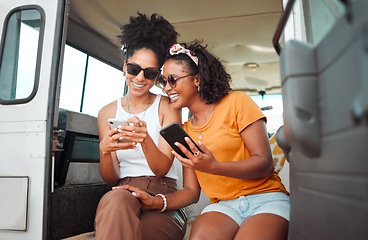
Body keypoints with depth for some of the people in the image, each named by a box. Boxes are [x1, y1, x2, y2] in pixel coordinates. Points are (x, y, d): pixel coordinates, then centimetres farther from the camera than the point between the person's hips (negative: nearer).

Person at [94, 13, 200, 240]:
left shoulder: (167, 107, 4)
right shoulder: (107, 113, 10)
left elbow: (162, 169, -6)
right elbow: (111, 178, 5)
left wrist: (145, 139, -26)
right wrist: (104, 150, -17)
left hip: (161, 197, -2)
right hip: (123, 192, 3)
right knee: (114, 200, -34)